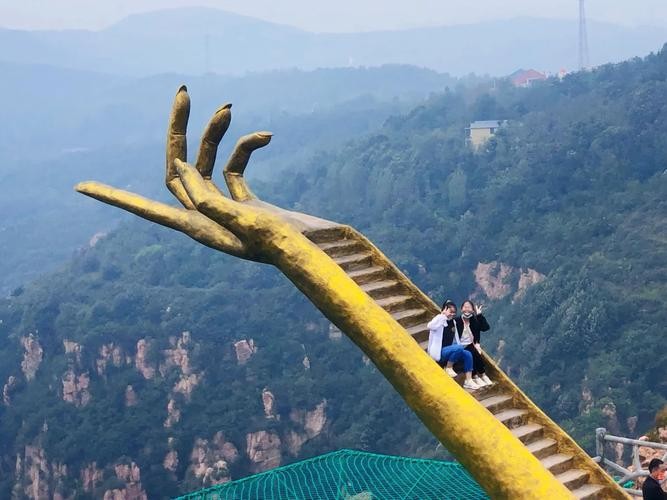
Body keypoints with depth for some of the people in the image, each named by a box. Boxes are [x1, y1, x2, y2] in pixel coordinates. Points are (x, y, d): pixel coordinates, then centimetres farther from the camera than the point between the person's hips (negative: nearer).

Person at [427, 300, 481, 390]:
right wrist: (442, 315, -33)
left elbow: (455, 339, 20)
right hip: (438, 352, -8)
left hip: (449, 350, 8)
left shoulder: (453, 322, 12)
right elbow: (430, 326, -37)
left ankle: (468, 381, -9)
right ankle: (448, 368, -12)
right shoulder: (439, 321, -12)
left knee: (468, 354, -10)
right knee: (459, 348, -30)